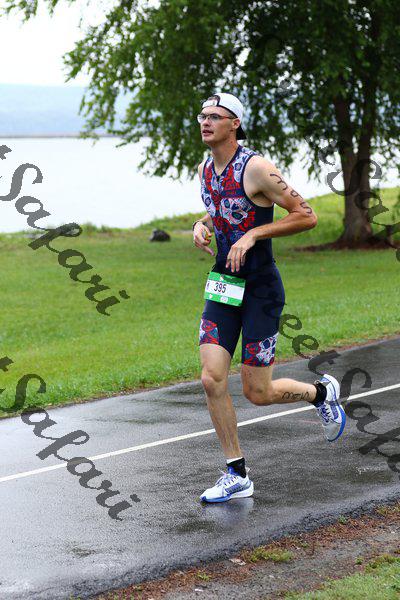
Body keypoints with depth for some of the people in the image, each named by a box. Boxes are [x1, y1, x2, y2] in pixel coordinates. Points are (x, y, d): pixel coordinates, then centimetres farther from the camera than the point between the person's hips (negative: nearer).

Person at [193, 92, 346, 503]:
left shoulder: (256, 168, -16)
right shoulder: (205, 170, 7)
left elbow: (306, 216, -14)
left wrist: (253, 234, -21)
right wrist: (202, 226, 4)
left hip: (260, 290, -6)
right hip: (222, 285, 6)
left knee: (257, 393, -1)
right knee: (212, 380, -6)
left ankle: (322, 393, 31)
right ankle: (237, 476, 6)